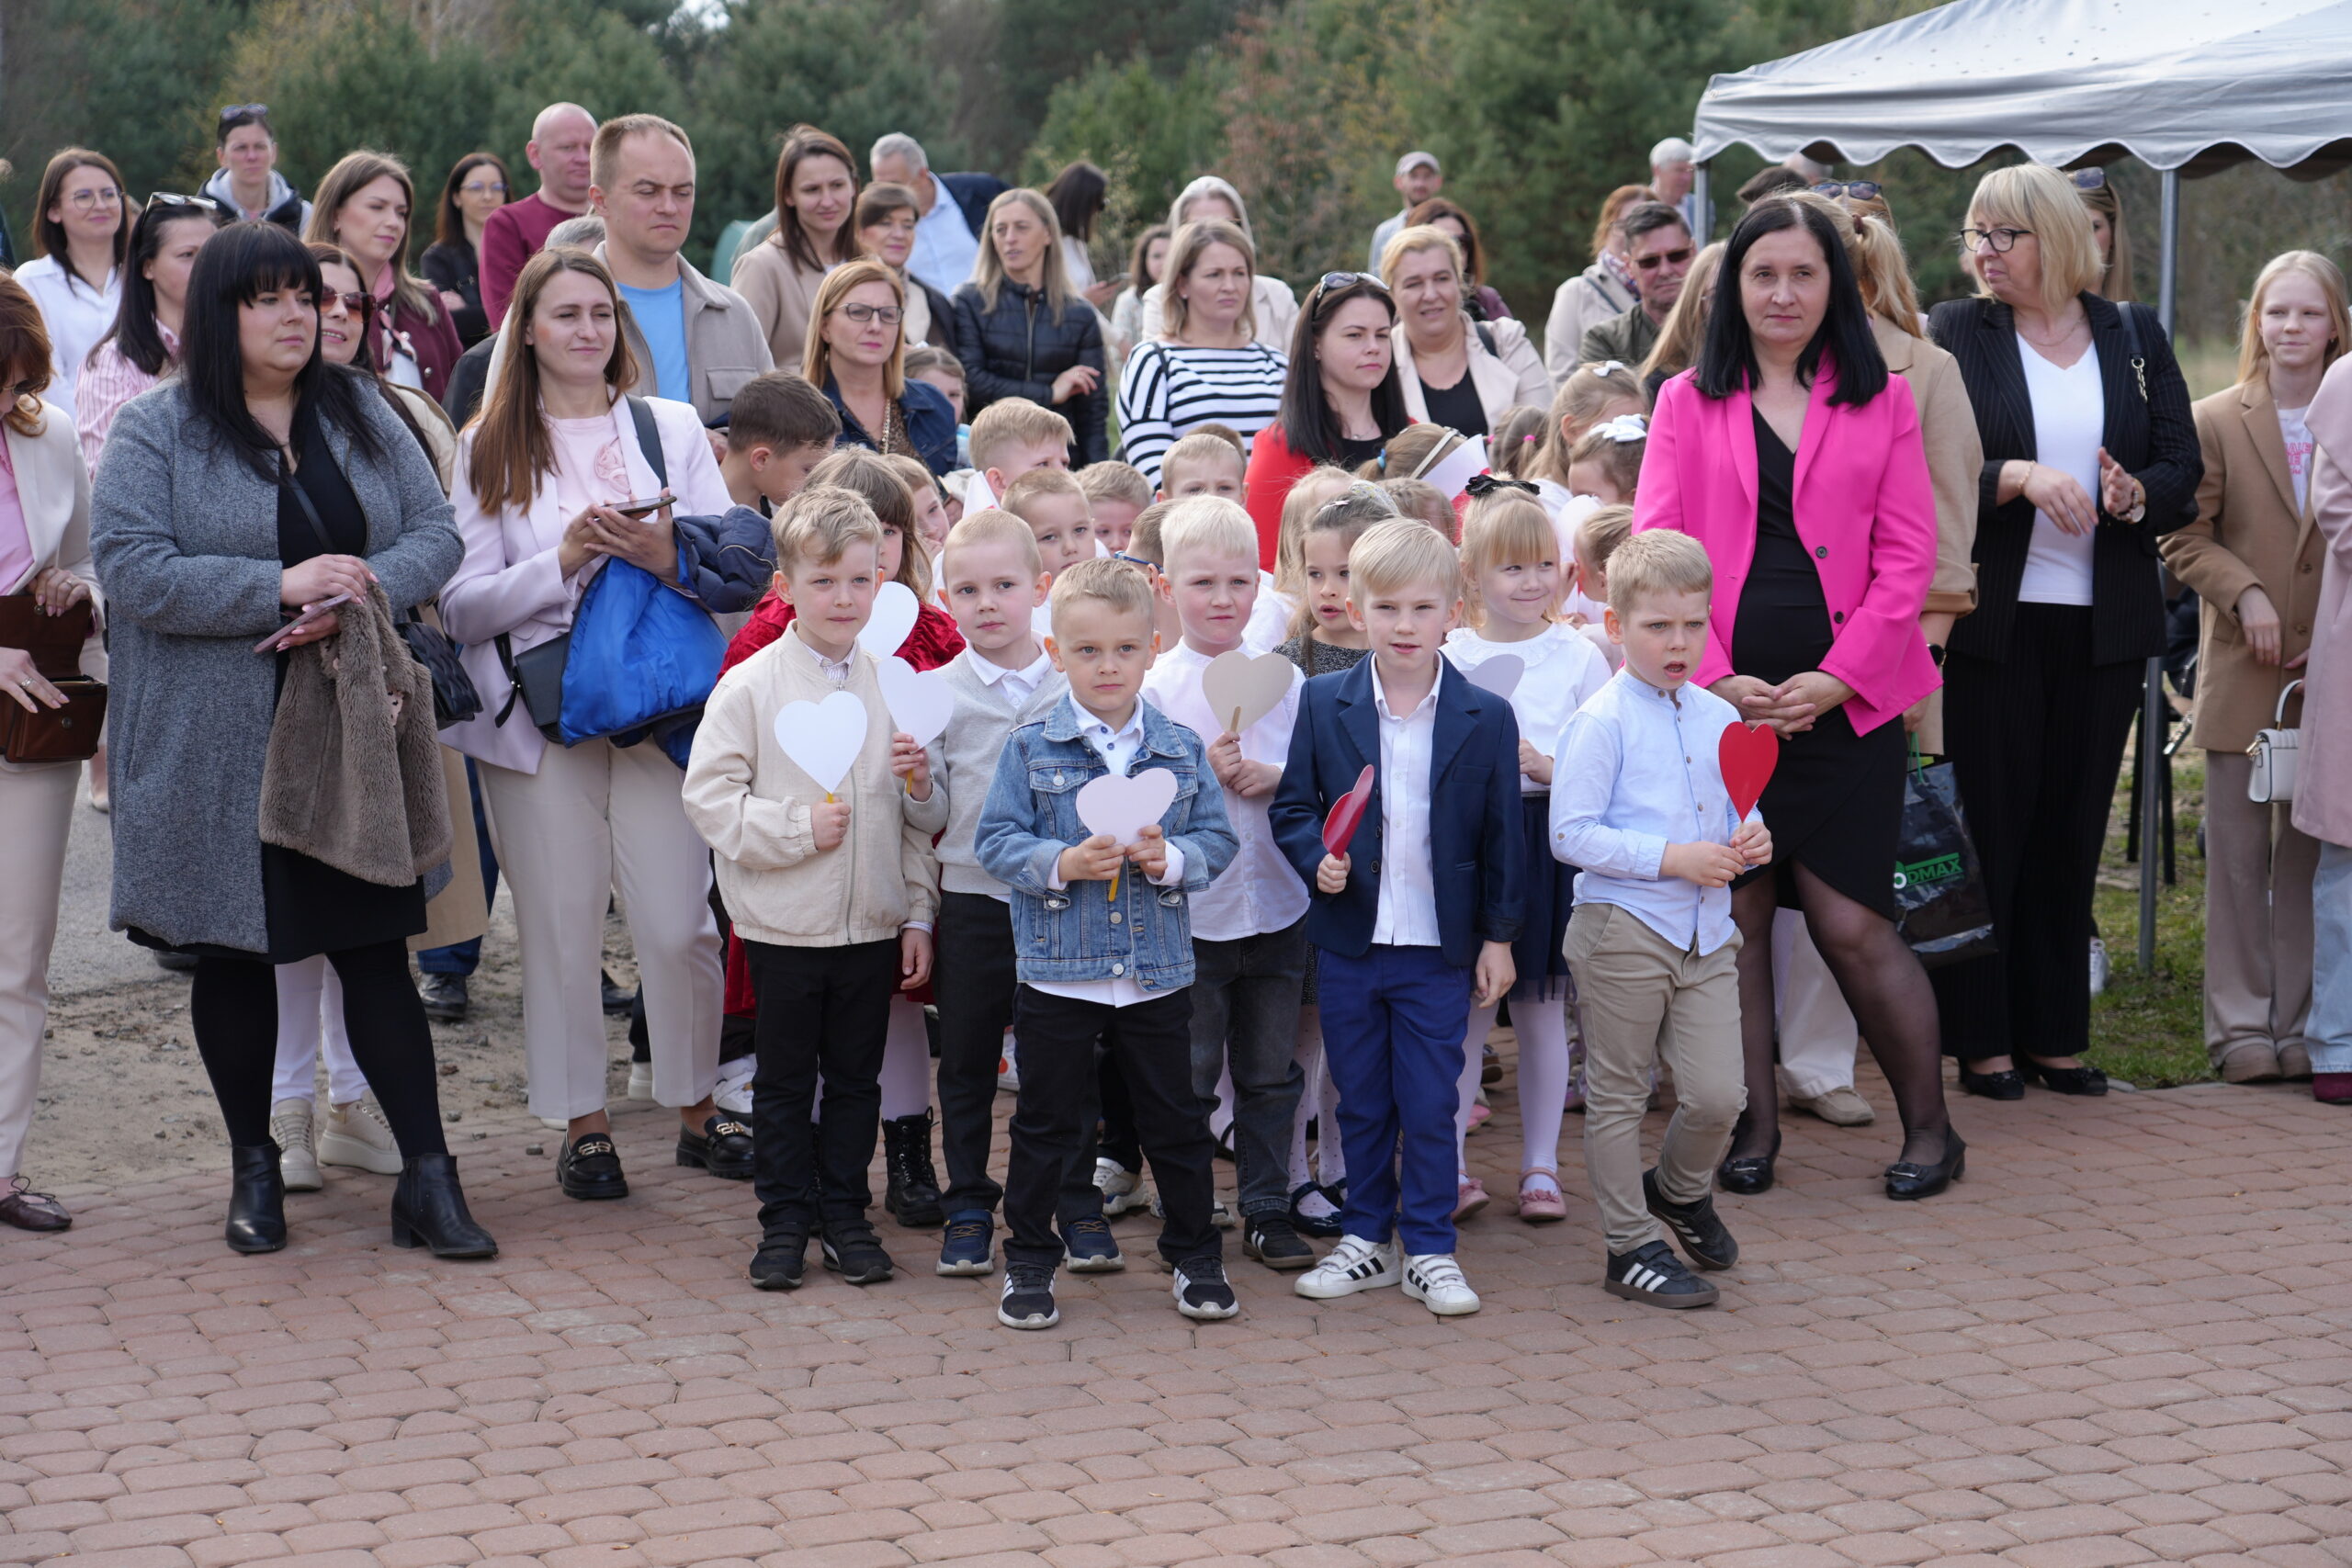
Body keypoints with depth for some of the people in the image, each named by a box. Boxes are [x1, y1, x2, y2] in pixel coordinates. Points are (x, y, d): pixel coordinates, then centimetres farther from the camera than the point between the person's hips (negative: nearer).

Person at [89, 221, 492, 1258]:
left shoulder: (362, 416, 10)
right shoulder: (155, 431, -2)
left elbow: (435, 535, 6)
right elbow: (130, 569, -13)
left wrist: (364, 589, -15)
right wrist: (280, 586, -19)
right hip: (216, 750, -2)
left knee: (374, 945, 0)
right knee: (234, 953, 8)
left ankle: (427, 1177, 1)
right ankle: (253, 1168, 23)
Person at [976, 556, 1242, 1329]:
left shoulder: (1181, 749, 3)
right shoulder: (1030, 749, -3)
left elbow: (1217, 839, 5)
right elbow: (996, 841, -5)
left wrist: (1172, 858, -15)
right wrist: (1062, 864, -20)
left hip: (1158, 971, 2)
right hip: (1058, 971, -2)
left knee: (1176, 1121, 10)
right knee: (1048, 1123, 8)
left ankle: (1196, 1258, 24)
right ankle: (1030, 1262, 21)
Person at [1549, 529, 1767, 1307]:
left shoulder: (1720, 718, 10)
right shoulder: (1601, 722, -9)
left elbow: (1740, 816, 22)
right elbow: (1571, 834, -15)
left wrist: (1753, 839, -2)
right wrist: (1672, 858, -18)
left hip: (1706, 934, 5)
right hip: (1623, 929, -5)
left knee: (1718, 1094, 0)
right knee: (1617, 1094, 4)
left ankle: (1679, 1188, 30)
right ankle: (1631, 1245, 16)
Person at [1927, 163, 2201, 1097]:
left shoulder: (2134, 338, 9)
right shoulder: (1955, 334, 2)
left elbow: (2183, 468, 5)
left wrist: (2137, 493, -16)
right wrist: (2016, 477, -23)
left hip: (2103, 625, 3)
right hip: (1990, 622, -3)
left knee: (2073, 832, 8)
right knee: (1989, 827, 0)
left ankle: (2054, 1035, 16)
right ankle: (1981, 1042, 8)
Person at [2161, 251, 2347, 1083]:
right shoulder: (2214, 421, 3)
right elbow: (2187, 538, 2)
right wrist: (2245, 594, -13)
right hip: (2242, 673, -1)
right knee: (2240, 852, 2)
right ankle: (2240, 1025, 9)